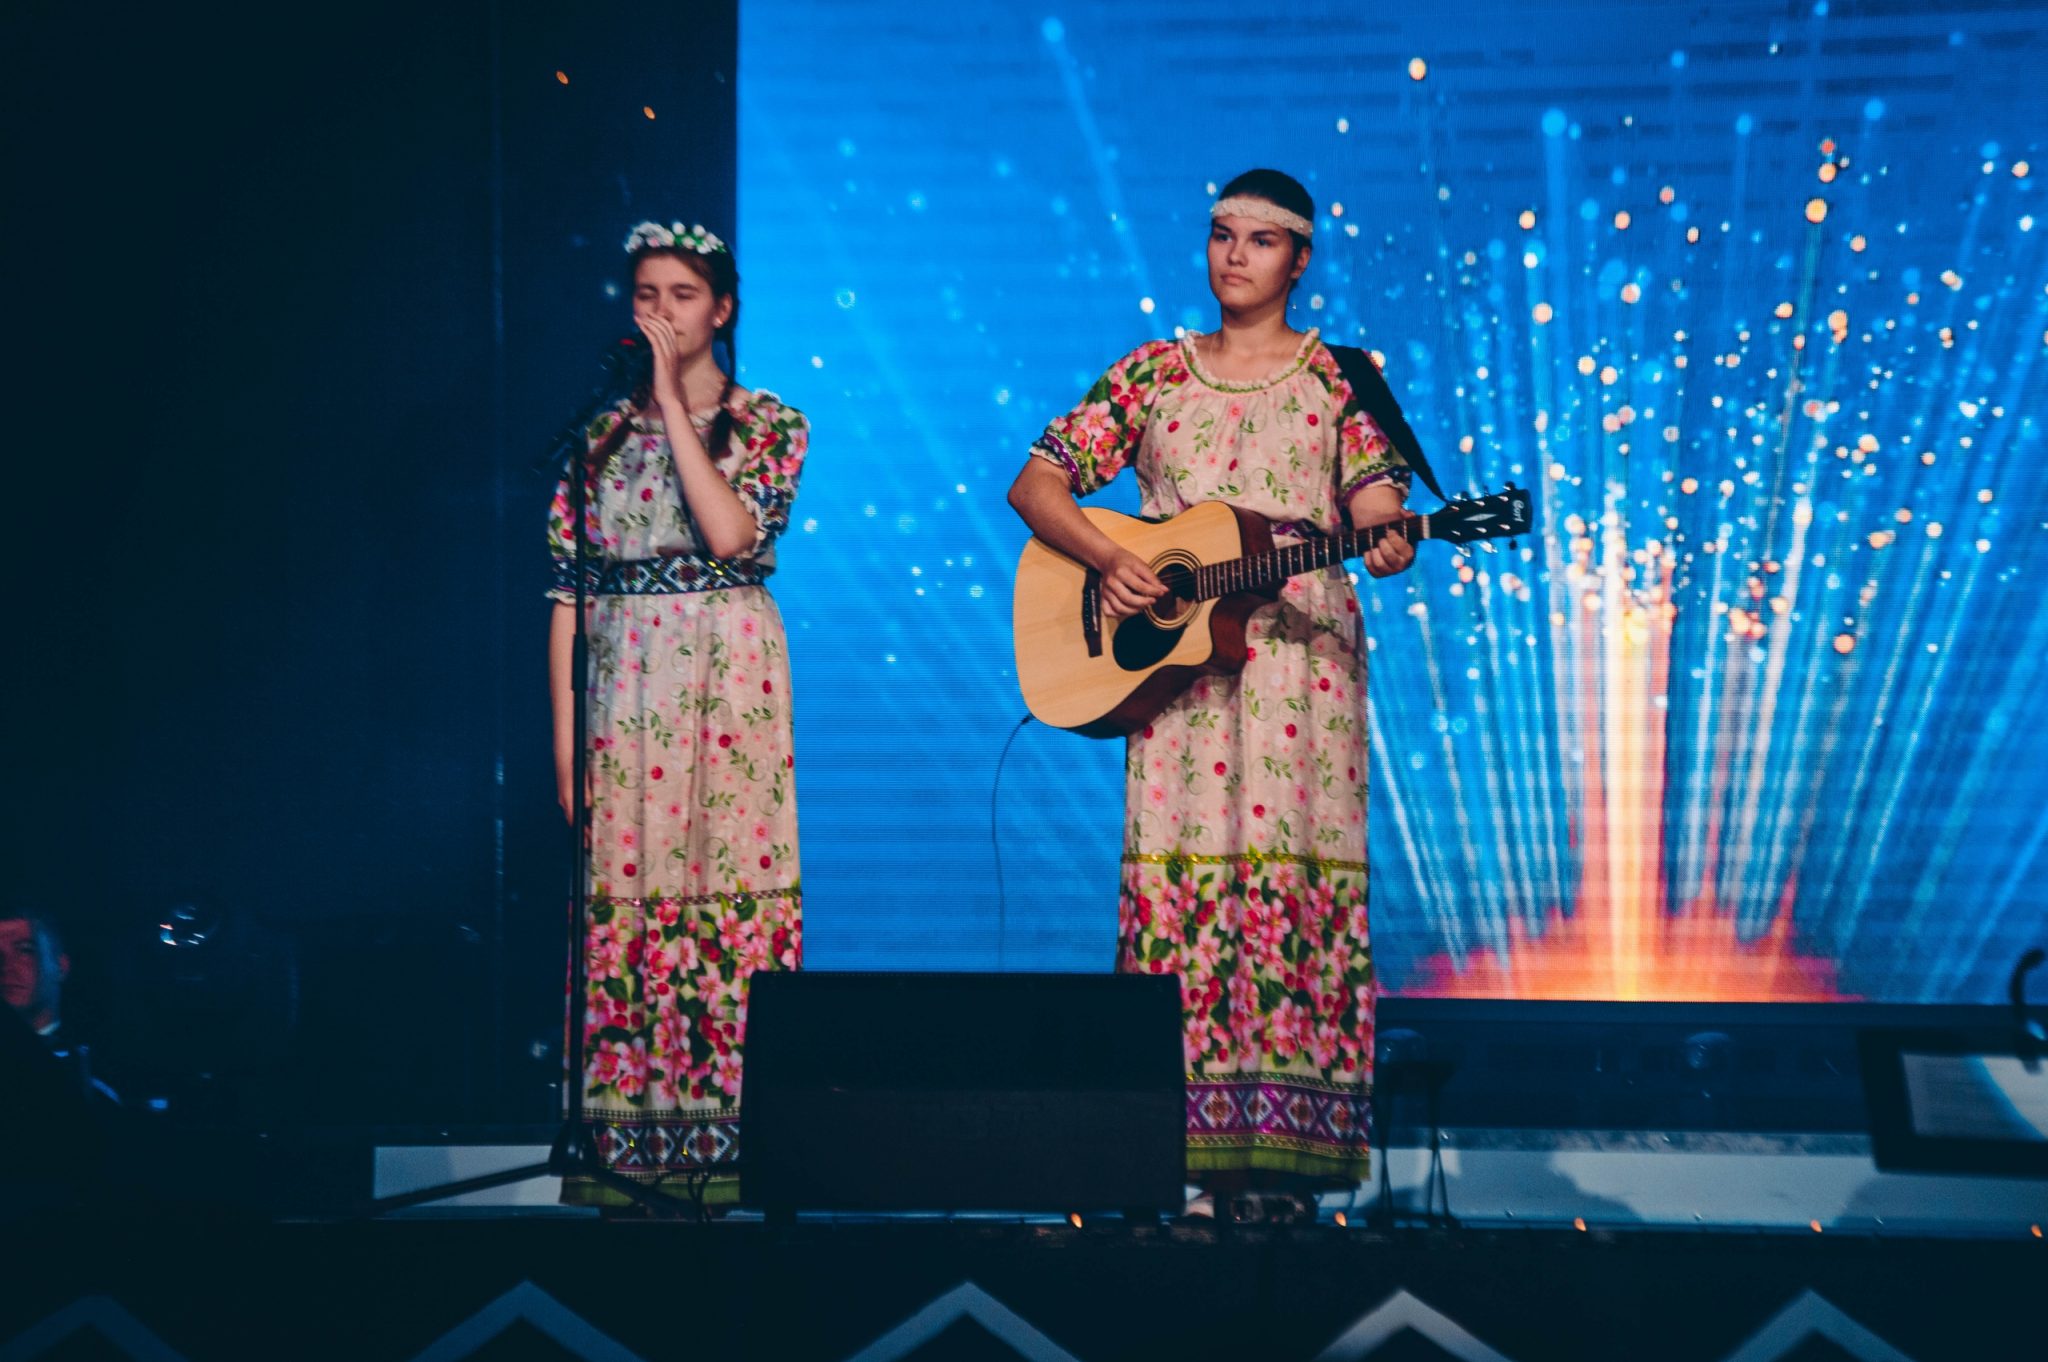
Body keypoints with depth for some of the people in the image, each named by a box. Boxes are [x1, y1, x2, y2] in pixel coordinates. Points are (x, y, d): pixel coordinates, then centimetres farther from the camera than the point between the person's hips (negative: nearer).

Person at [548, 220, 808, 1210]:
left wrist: (673, 399, -12)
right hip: (622, 689, 2)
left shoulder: (768, 425, 4)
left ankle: (723, 1142, -2)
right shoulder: (602, 432, 11)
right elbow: (567, 590, 8)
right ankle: (626, 1144, 3)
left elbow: (730, 532, -16)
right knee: (623, 896, -1)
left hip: (729, 683, -2)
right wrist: (564, 733, 1)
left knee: (727, 886, -6)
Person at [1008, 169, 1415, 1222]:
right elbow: (1036, 483, 10)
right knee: (1175, 877, -6)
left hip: (1298, 655, -2)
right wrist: (1105, 559, -8)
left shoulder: (1337, 377, 9)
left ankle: (1280, 1158, -11)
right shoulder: (1154, 373, 14)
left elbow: (1377, 506, 0)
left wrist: (1388, 543, -25)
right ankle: (1191, 1148, -5)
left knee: (1289, 879, -10)